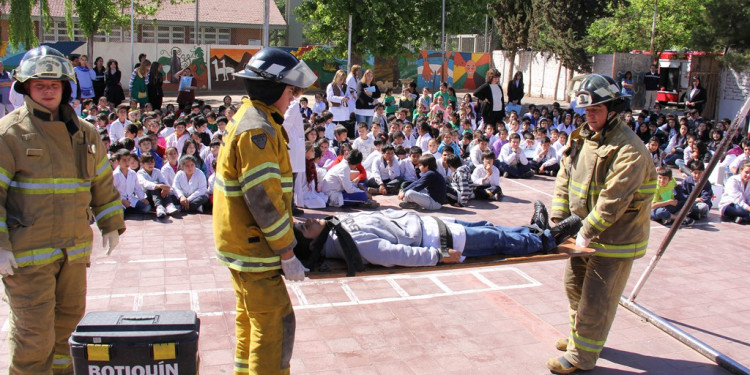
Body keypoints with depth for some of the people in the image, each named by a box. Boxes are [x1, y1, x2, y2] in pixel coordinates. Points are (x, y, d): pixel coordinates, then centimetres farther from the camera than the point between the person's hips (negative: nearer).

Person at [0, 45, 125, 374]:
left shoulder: (84, 133, 10)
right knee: (33, 335, -2)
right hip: (27, 253, -6)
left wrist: (111, 223, 17)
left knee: (67, 317, 21)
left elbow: (103, 183, 19)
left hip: (74, 249, 6)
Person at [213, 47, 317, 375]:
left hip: (239, 242, 11)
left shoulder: (247, 118, 12)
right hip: (253, 245, -11)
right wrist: (287, 252, -19)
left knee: (251, 317, 21)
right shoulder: (257, 129, -21)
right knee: (275, 321, -4)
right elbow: (264, 198, -25)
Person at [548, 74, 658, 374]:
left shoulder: (629, 150, -21)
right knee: (574, 286, 23)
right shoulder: (581, 138, 5)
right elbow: (564, 179, 7)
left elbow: (613, 200, -26)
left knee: (596, 300, 1)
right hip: (584, 231, 9)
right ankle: (579, 337, 43)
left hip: (615, 238, -9)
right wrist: (558, 220, -1)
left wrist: (587, 233, -24)